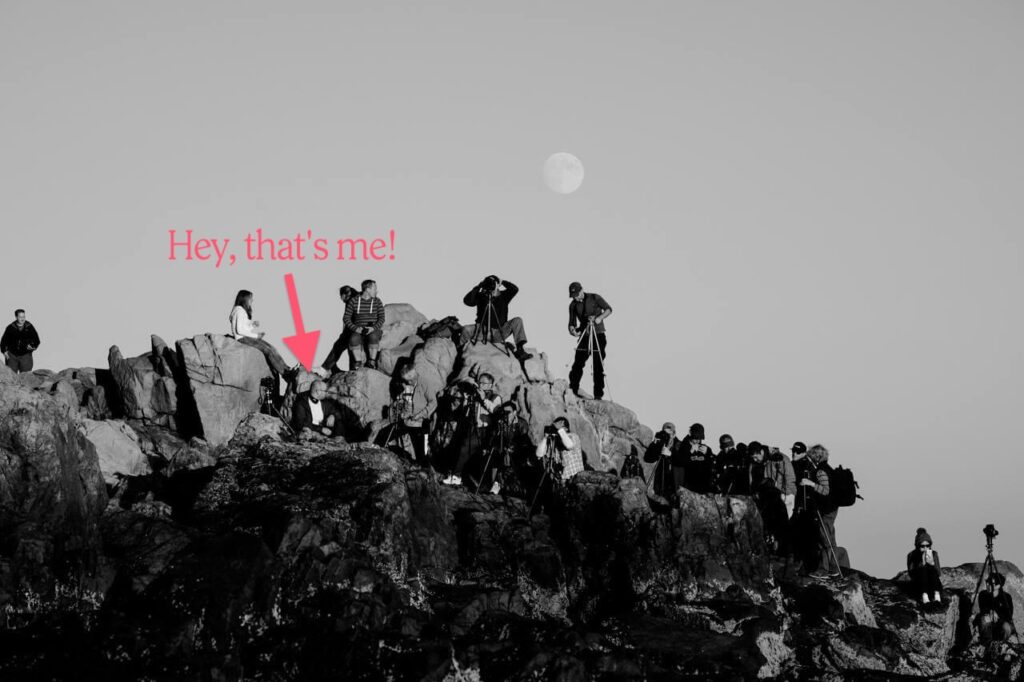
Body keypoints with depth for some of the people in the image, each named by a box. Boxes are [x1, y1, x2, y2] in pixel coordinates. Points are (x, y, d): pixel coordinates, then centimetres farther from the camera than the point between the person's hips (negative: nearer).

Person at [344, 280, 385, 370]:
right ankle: (357, 363, -22)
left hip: (373, 329, 0)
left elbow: (381, 318, 2)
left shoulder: (377, 302, 6)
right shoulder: (353, 301, 1)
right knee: (353, 339, -35)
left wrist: (373, 328, -16)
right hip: (358, 330, 0)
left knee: (373, 337, -37)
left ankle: (372, 362, -24)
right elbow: (347, 318, 1)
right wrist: (355, 328, -15)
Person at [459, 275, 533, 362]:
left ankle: (520, 350, -24)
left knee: (517, 321, -17)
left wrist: (502, 282, -15)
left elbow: (515, 289, -11)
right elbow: (467, 301, -12)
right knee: (466, 329, -29)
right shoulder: (480, 296, 2)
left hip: (499, 334, 1)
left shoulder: (503, 296, 4)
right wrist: (478, 288, -16)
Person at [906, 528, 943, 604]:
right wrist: (922, 564, -29)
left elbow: (939, 574, -9)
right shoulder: (911, 556, -6)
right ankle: (924, 596, -45)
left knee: (931, 568, -26)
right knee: (923, 568, -27)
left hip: (933, 586, 1)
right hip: (918, 586, -1)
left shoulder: (934, 554, -1)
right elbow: (911, 574, -15)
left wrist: (932, 563, -27)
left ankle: (937, 596, -44)